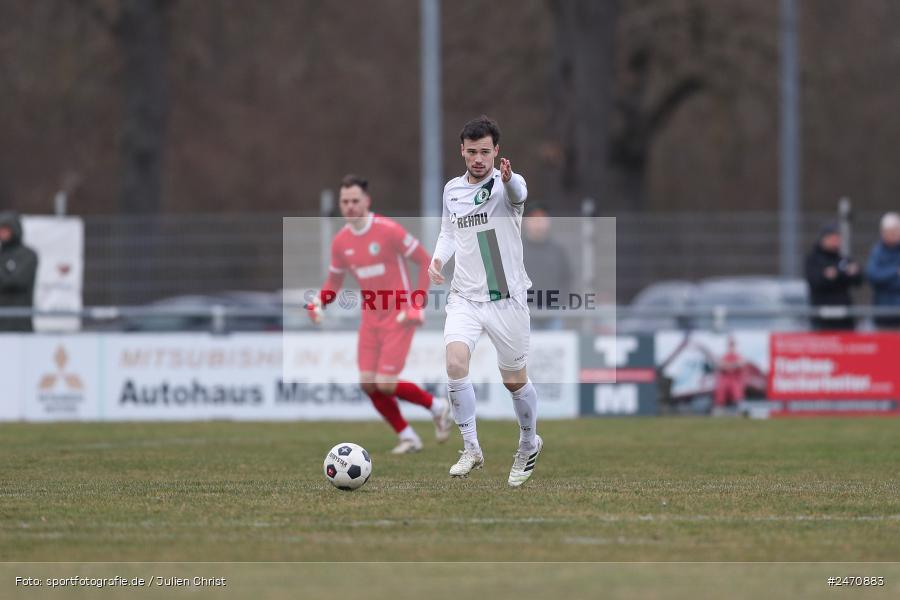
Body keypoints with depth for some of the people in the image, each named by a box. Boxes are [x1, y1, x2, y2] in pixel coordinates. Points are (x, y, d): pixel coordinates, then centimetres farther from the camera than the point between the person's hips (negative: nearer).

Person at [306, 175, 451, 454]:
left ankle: (436, 406, 13)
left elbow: (425, 261, -8)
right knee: (368, 383, -3)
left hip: (398, 317, -6)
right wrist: (319, 303, -5)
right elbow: (334, 280, 17)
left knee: (385, 384, -14)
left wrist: (417, 305, -14)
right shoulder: (340, 241, 3)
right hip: (370, 318, 6)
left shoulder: (388, 230, -14)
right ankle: (408, 437, 13)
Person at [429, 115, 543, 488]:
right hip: (465, 298, 3)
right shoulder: (452, 189, 5)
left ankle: (529, 445, 36)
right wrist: (438, 258, 0)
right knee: (455, 363, -20)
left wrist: (508, 179, -62)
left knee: (515, 381, 9)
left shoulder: (508, 184, -11)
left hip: (508, 299, -3)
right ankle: (471, 450, -9)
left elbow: (518, 194, -37)